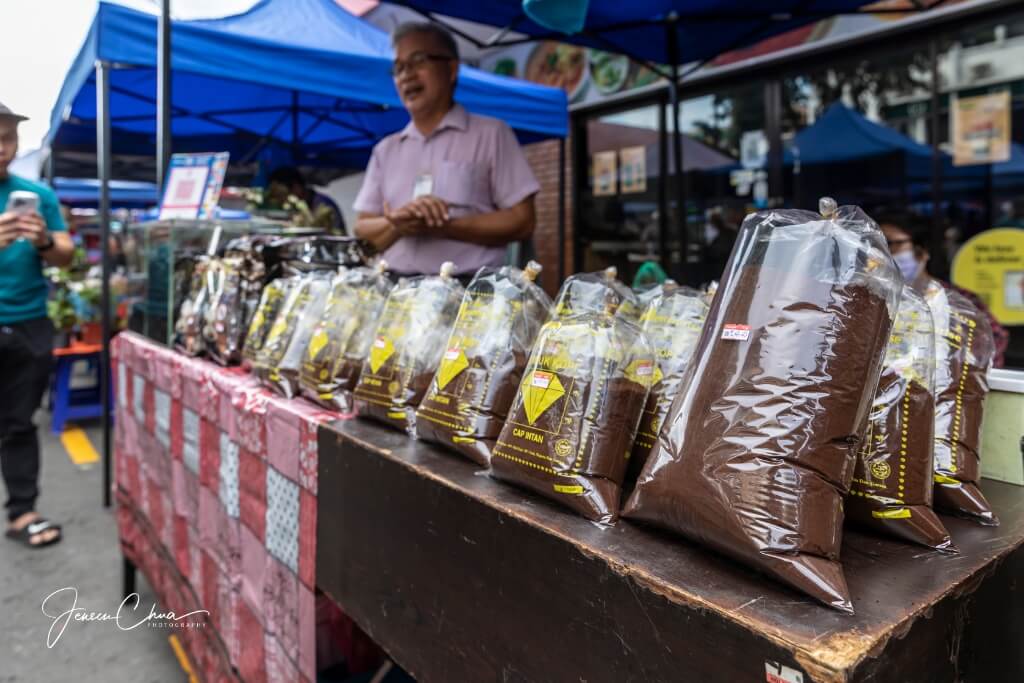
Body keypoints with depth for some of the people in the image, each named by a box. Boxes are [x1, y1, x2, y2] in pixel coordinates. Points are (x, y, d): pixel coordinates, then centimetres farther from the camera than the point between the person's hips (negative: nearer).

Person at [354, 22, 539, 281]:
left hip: (470, 288, -3)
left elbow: (522, 221, -3)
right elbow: (363, 234, 12)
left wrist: (442, 227, -11)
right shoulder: (385, 150, 16)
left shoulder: (491, 134, 4)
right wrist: (398, 224, -9)